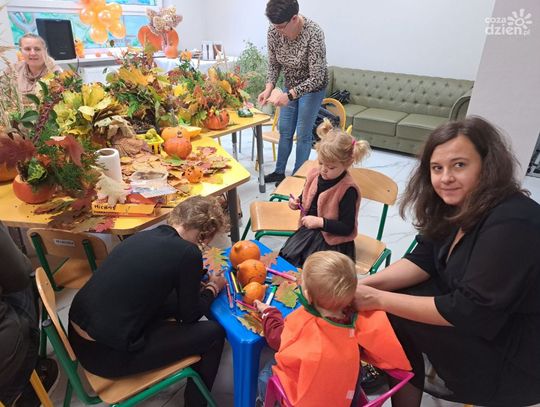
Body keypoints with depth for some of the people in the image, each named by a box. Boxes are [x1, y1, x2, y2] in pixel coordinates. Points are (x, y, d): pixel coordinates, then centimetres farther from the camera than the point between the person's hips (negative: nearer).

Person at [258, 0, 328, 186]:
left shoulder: (314, 34, -33)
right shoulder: (273, 31, -17)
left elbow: (316, 78, -31)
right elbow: (273, 64, -4)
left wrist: (289, 95, -40)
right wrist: (269, 88, -20)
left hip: (312, 87, -5)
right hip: (291, 85, 6)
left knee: (303, 133, 1)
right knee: (284, 130, 12)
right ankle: (279, 172, 28)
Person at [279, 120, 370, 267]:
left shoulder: (348, 189, -21)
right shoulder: (314, 175, -1)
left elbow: (347, 228, -17)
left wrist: (320, 222, -23)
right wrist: (296, 202, -2)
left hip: (332, 240, -6)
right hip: (308, 230, 7)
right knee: (284, 256, -5)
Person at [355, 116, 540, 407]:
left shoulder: (511, 225, -29)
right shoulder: (459, 206, -4)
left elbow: (469, 311, -28)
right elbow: (424, 260, -4)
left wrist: (379, 299, -27)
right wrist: (367, 284, -19)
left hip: (513, 357, -8)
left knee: (391, 317, -17)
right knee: (393, 292, -4)